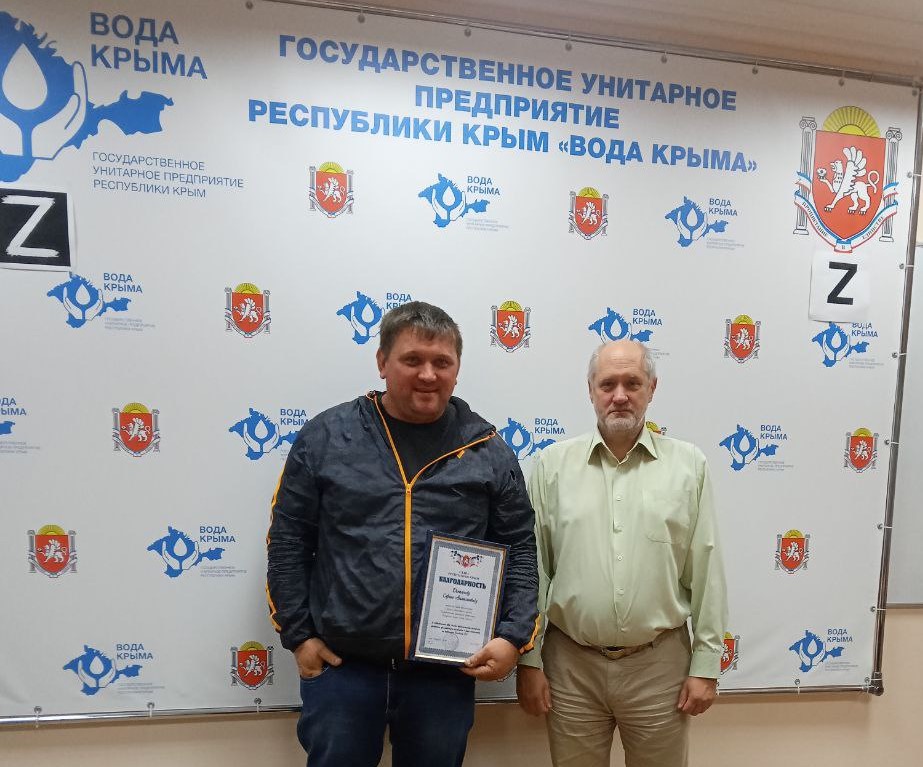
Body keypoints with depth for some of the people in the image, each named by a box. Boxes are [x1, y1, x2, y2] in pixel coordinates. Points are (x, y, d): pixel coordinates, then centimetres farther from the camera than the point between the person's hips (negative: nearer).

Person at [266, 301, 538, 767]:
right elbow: (288, 542, 1)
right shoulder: (326, 436, -3)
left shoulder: (488, 450, -1)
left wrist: (513, 637, -4)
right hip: (341, 665, -1)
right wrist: (298, 635, -1)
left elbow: (520, 549, 4)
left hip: (446, 671, 1)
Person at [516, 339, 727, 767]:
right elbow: (532, 568, 0)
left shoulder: (688, 465, -1)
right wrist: (528, 659, 0)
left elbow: (706, 572, 1)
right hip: (571, 664, 0)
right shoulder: (553, 464, -2)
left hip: (660, 663, 0)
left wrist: (705, 664, 1)